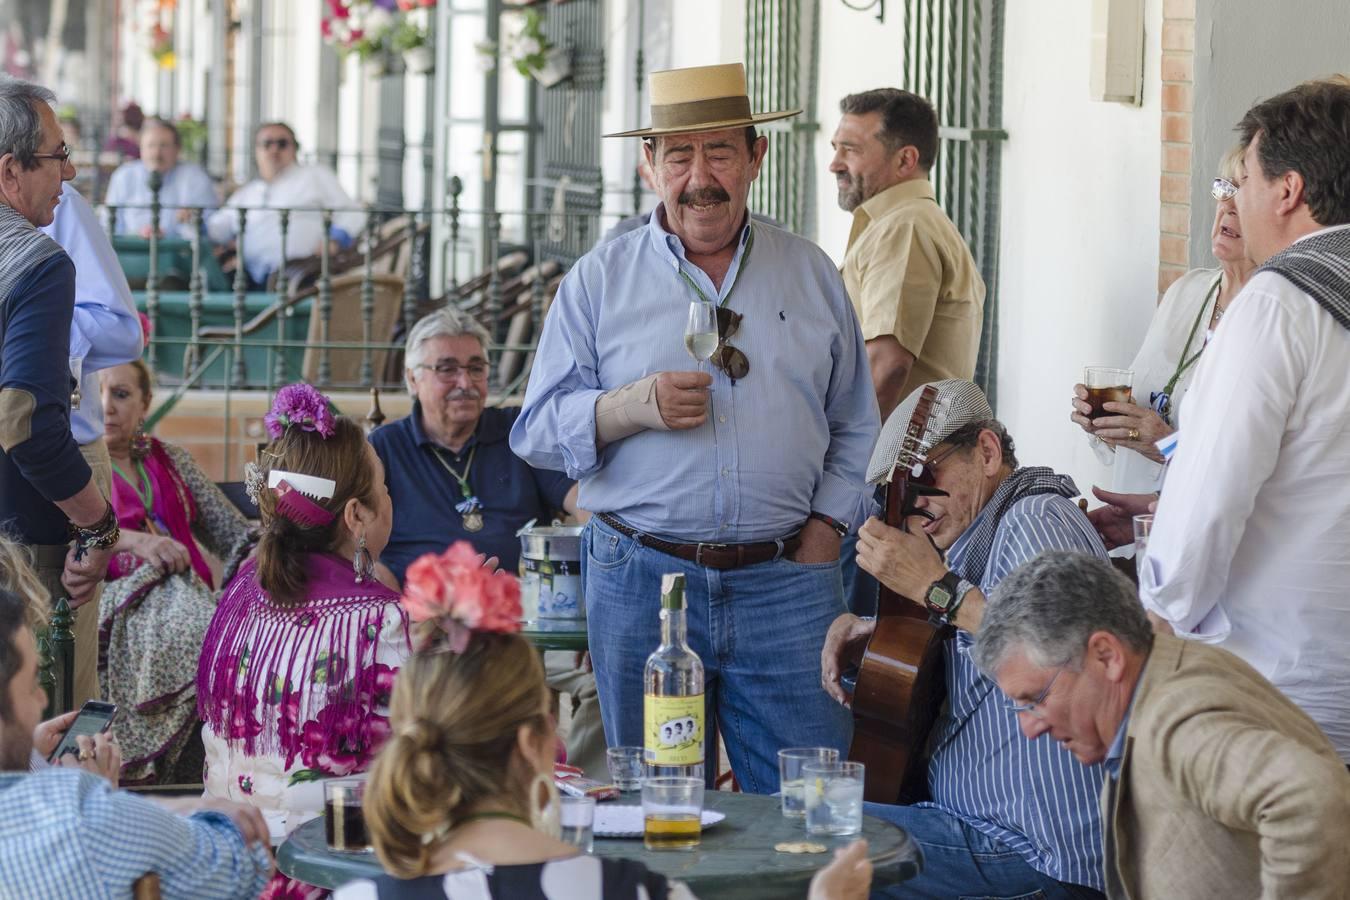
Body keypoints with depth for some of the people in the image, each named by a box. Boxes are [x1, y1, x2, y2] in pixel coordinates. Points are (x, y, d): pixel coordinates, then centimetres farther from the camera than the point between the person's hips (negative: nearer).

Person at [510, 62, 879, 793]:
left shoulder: (811, 274, 12)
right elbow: (536, 431, 3)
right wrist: (634, 408, -14)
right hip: (642, 580, 0)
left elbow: (854, 426, 17)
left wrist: (823, 530, 2)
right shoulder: (599, 281, 6)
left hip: (784, 586, 1)